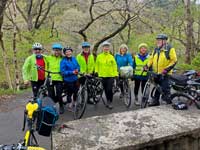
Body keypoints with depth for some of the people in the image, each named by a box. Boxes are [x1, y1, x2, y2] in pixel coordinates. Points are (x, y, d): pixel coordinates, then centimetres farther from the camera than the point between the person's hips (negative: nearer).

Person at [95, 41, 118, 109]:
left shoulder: (111, 57, 3)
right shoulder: (99, 57, 4)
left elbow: (114, 66, 4)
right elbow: (97, 65, 10)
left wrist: (116, 75, 0)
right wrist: (96, 72, 2)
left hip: (110, 76, -1)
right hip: (102, 76, 2)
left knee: (109, 90, -10)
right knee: (106, 90, 10)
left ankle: (109, 102, 4)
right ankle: (108, 101, 26)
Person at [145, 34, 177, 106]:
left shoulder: (170, 49, -8)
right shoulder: (156, 49, 11)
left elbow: (174, 60, -10)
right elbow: (151, 58, 13)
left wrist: (167, 69, -18)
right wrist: (147, 66, -3)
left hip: (164, 73, -6)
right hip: (156, 73, 6)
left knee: (165, 89, -5)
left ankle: (168, 100, 12)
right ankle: (155, 101, 26)